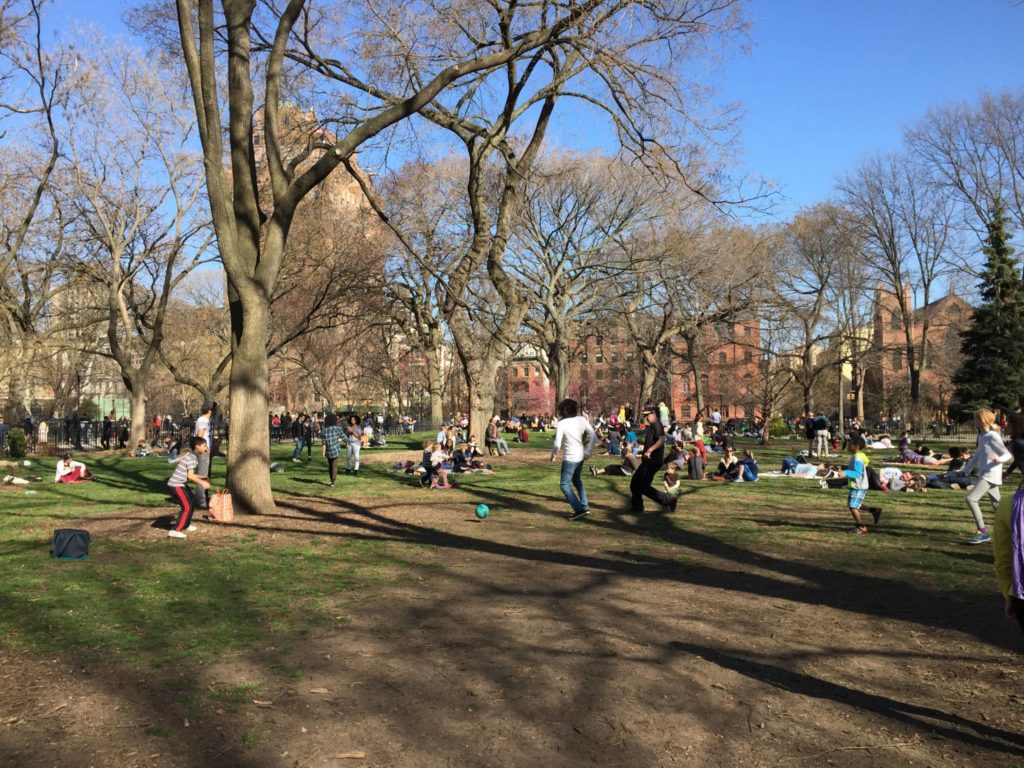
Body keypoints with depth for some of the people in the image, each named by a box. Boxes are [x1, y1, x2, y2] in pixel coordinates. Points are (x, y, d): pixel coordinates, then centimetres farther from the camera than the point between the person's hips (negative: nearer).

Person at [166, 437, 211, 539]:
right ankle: (175, 530, -12)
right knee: (187, 507, -11)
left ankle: (185, 525, 37)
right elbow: (190, 476, -21)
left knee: (191, 504, 20)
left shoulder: (194, 456, 13)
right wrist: (202, 483, -15)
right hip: (176, 485, -10)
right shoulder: (191, 457, -17)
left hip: (180, 484, 10)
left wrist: (202, 478, 16)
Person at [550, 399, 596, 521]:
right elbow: (593, 436, -2)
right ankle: (585, 507, 25)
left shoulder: (562, 424, -16)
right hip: (581, 456, 7)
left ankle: (580, 509, -4)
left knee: (565, 485, 4)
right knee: (577, 481, 26)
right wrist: (588, 451, 6)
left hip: (570, 458, -7)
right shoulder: (582, 420, -1)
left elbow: (557, 444, -18)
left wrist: (553, 455, -1)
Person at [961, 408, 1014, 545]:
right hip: (984, 475, 10)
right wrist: (966, 470, 19)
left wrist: (998, 459, -36)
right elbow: (977, 456, 21)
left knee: (971, 499, -18)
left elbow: (1008, 455, -16)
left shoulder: (993, 437, -14)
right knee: (997, 505, 17)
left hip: (991, 475, -10)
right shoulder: (982, 437, 12)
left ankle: (983, 532, -15)